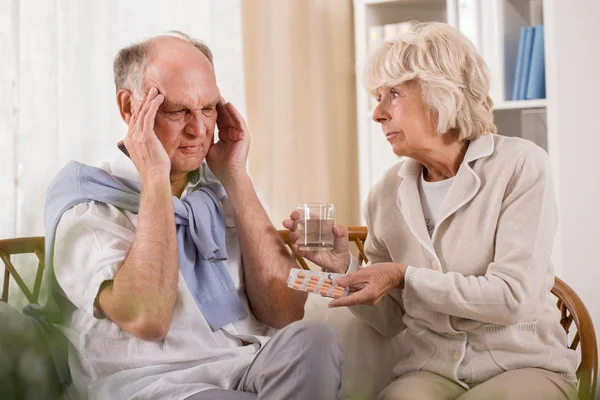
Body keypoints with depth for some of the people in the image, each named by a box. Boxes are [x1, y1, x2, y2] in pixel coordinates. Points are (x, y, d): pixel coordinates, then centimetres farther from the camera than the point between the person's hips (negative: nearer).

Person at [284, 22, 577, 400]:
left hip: (524, 365, -1)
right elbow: (389, 320, 8)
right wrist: (343, 266, -10)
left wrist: (404, 276, -18)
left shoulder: (520, 164, -8)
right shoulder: (388, 191, 4)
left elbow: (512, 297, -15)